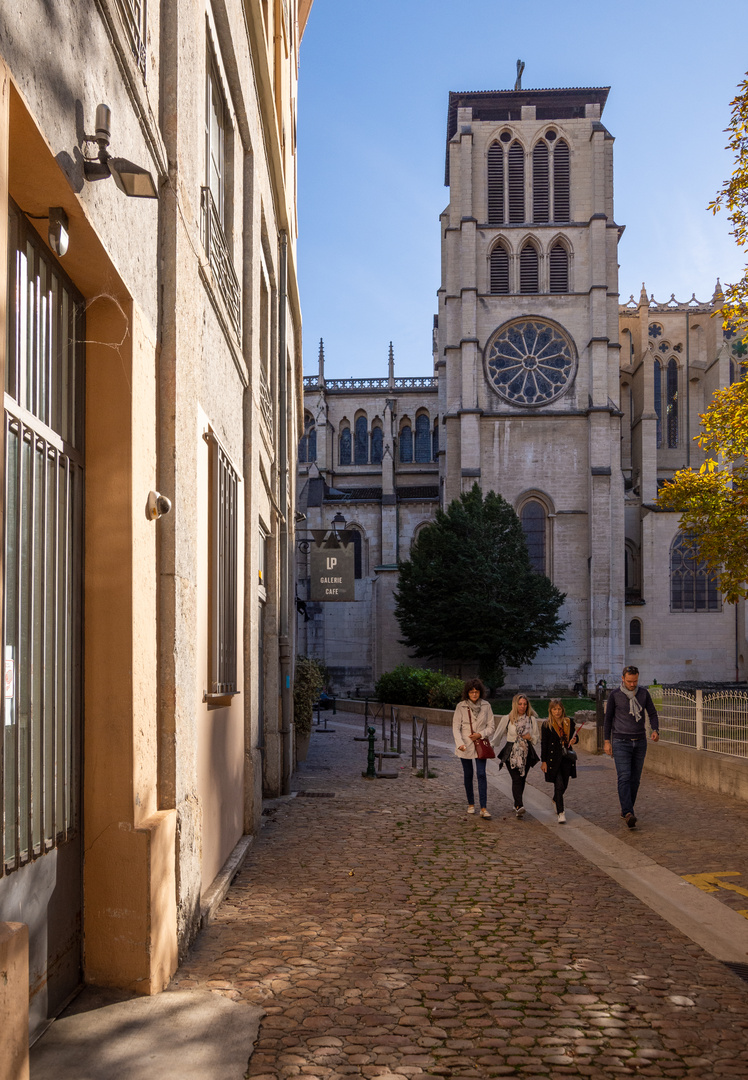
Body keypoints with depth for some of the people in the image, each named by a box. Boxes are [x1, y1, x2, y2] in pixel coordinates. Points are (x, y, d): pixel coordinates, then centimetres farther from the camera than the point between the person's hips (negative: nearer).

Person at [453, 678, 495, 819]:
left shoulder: (486, 706, -1)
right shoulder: (461, 706, -5)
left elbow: (491, 727, 4)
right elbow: (456, 727, -6)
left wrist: (480, 734, -15)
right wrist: (460, 743, -20)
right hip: (465, 746, 0)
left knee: (481, 774, -10)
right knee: (468, 775, 10)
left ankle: (483, 808, -11)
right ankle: (471, 804, 26)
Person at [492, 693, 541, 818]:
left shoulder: (532, 719, 5)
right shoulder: (507, 719, 0)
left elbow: (537, 738, 11)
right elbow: (498, 735, 11)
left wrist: (530, 737, -9)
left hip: (526, 753, 3)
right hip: (511, 753, -2)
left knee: (522, 779, 7)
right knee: (516, 779, -15)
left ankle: (517, 805, 22)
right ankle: (519, 806, -26)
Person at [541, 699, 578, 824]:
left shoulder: (569, 722, 5)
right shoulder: (547, 725, -4)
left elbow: (575, 737, 17)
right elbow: (543, 744, -2)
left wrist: (574, 740, -8)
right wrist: (543, 761, -5)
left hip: (567, 758, 4)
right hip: (553, 759, -4)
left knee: (564, 784, 14)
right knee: (559, 785, -10)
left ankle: (556, 801, 44)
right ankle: (561, 813, -4)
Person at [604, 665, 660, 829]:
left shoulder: (643, 693, 2)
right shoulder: (615, 695, -5)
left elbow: (653, 714, 5)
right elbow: (608, 718, 2)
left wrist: (655, 731, -14)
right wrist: (607, 741, 0)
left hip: (640, 742, 4)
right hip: (621, 742, -3)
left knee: (635, 779, 7)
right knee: (624, 777, -15)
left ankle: (625, 810, 21)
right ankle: (628, 814, -25)